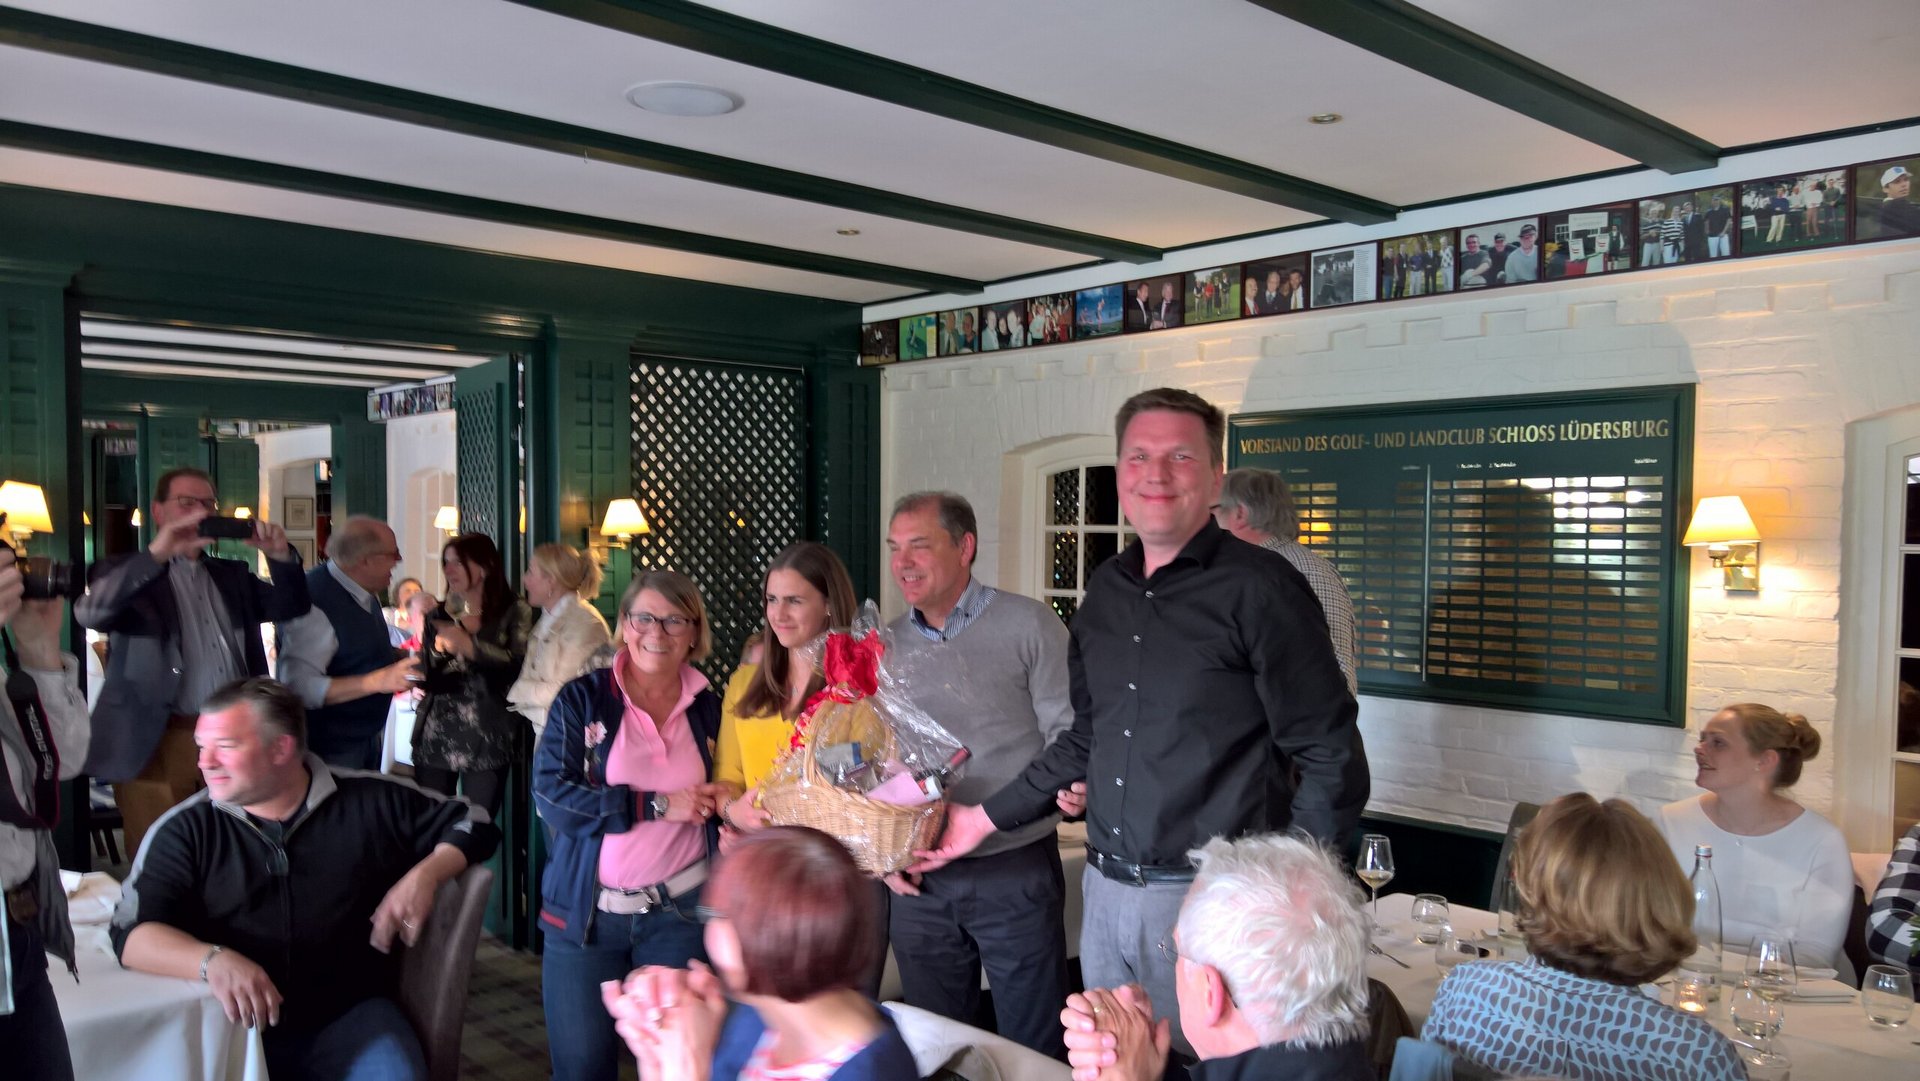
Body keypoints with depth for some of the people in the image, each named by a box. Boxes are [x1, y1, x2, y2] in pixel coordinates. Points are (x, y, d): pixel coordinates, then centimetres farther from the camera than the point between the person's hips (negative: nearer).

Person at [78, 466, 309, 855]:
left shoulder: (231, 574, 18)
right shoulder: (129, 573, 2)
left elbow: (291, 607, 10)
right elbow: (89, 614, -17)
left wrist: (281, 556, -9)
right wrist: (155, 554, -29)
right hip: (157, 743, -5)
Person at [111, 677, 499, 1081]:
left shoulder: (372, 802, 4)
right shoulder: (184, 830, 4)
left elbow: (471, 823, 12)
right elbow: (132, 933, -5)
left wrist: (424, 877, -7)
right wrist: (212, 961, -25)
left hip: (352, 1015, -1)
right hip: (236, 1028, 1)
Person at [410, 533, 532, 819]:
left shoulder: (513, 612, 0)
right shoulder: (438, 614, 10)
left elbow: (520, 664, -14)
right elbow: (424, 677, 6)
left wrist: (469, 646, -21)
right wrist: (437, 649, -12)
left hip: (486, 740, -3)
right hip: (434, 737, 3)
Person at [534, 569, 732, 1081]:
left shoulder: (709, 709, 4)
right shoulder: (581, 699, -4)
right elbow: (551, 796, -15)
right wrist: (657, 805, -18)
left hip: (681, 910, 1)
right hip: (586, 910, -1)